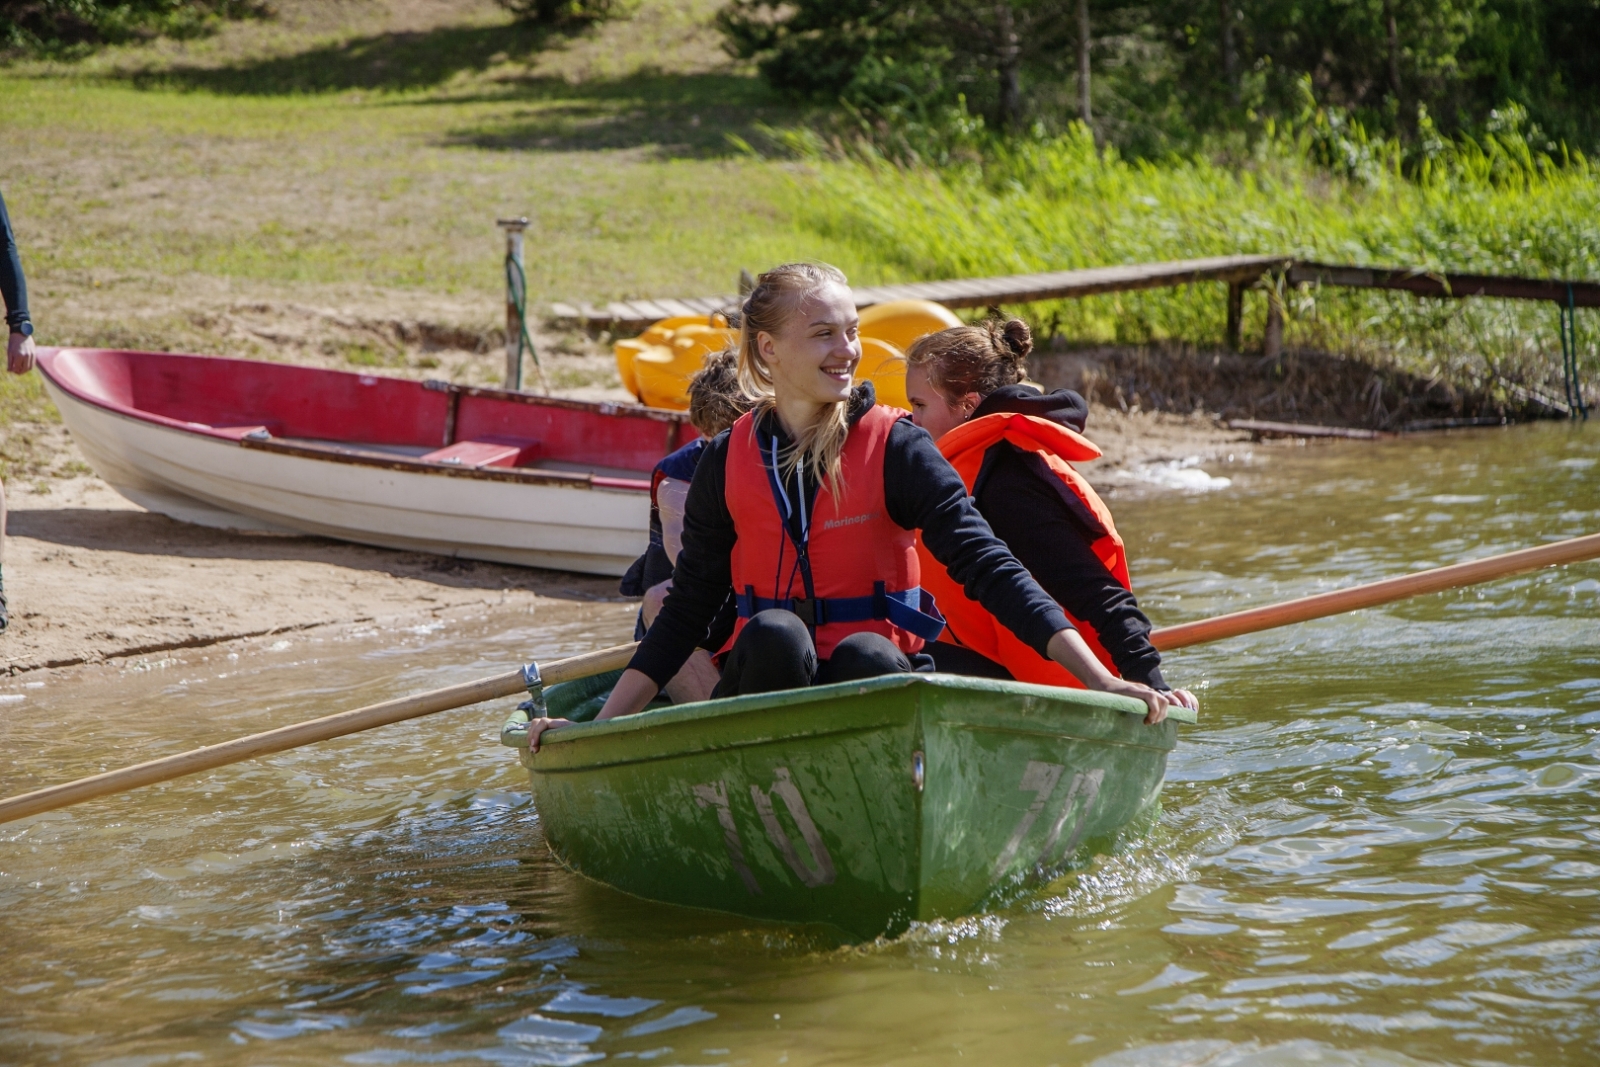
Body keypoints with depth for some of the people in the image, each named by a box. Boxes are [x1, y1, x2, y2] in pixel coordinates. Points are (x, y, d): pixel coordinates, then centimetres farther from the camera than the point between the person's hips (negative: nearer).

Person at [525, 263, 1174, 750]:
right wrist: (597, 726, 2)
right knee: (774, 633, -31)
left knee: (867, 658, -35)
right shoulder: (729, 462, 4)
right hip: (763, 680, 1)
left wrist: (1100, 679, -20)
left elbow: (987, 566, -9)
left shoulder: (895, 449, -2)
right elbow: (688, 607, 10)